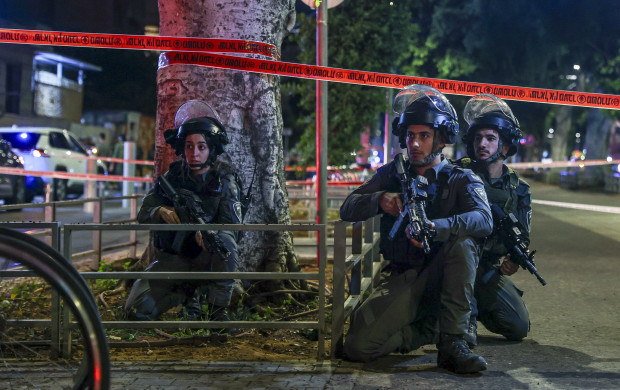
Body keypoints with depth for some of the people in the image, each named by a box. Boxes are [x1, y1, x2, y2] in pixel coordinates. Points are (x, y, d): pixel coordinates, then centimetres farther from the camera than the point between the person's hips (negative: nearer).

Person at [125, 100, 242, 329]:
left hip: (207, 258, -3)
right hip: (173, 259, 3)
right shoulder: (172, 177, 0)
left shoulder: (224, 179, -7)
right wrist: (160, 212, -25)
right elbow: (142, 215, -1)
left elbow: (232, 224, -18)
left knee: (225, 241, -37)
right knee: (137, 310, -15)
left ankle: (218, 309, -20)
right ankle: (189, 294, 13)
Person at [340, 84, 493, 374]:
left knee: (462, 242, -35)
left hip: (442, 276, -2)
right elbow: (348, 209, 5)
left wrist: (434, 227, -39)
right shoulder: (392, 174, 11)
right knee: (358, 346, -21)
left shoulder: (460, 180, 1)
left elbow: (484, 220, -21)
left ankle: (452, 343, -27)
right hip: (403, 279, 2)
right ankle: (430, 329, 5)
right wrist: (380, 200, -17)